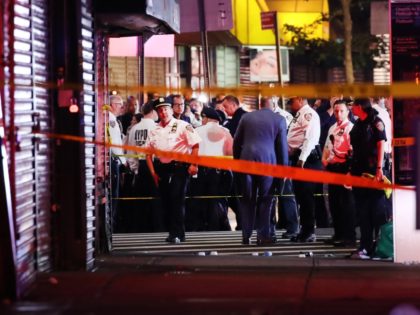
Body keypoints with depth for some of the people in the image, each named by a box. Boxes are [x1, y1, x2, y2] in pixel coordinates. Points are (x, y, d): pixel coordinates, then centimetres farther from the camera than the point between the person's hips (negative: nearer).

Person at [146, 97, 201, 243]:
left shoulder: (182, 126, -4)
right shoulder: (155, 130, 12)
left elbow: (195, 145, -9)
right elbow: (148, 153, 15)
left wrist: (193, 164, -17)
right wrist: (153, 172, 8)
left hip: (179, 167, -6)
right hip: (162, 169, 6)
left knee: (176, 199, -12)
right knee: (166, 201, 7)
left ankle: (177, 234, -10)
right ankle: (173, 232, 18)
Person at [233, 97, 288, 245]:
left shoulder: (246, 117, 8)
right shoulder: (279, 120, 2)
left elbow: (236, 142, 11)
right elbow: (282, 146, 2)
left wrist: (237, 161, 21)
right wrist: (284, 167, 9)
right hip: (268, 162, -2)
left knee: (247, 200, 10)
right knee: (266, 200, 6)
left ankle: (246, 235, 9)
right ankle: (264, 235, 2)